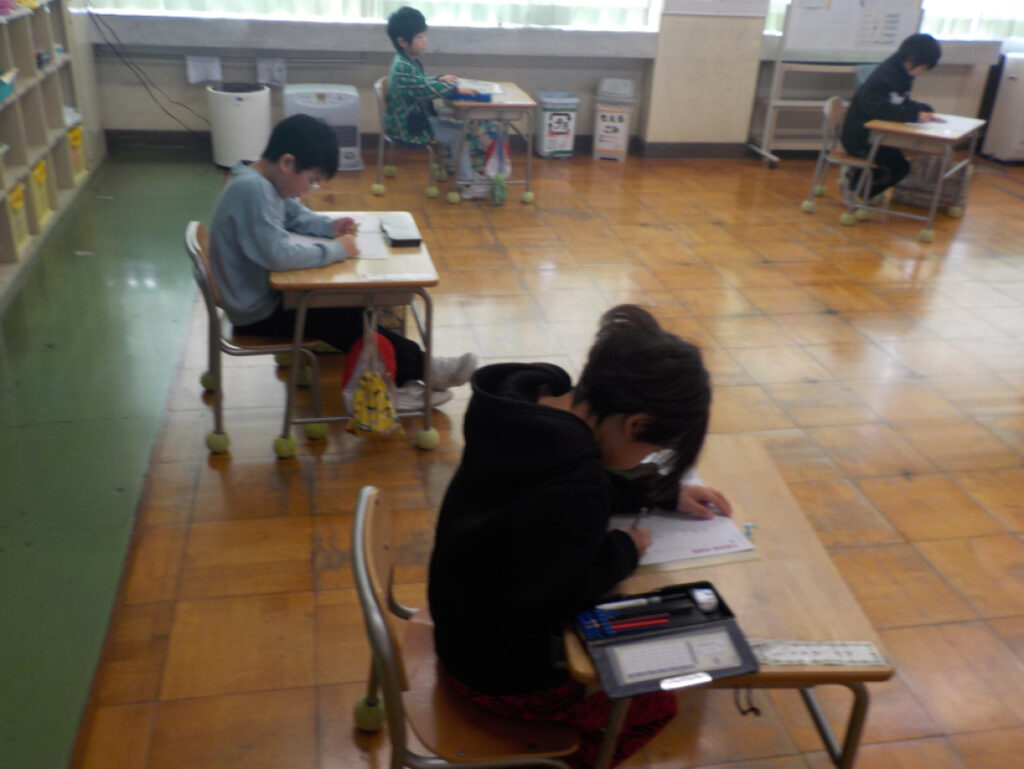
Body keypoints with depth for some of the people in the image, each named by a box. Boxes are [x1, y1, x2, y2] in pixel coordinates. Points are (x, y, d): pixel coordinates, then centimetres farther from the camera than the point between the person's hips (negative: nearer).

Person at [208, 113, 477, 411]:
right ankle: (419, 367, 7)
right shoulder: (252, 189, -28)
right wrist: (336, 250, -25)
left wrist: (330, 226, 0)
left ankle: (399, 376, 6)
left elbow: (295, 215, 19)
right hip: (257, 312, -10)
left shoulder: (262, 179, 2)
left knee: (351, 303, 6)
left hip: (266, 290, 10)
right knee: (345, 320, -7)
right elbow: (278, 253, -37)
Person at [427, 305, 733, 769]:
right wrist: (623, 550, -15)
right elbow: (546, 598, -28)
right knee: (656, 703, 12)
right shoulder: (571, 488, -38)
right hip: (498, 668, -8)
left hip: (471, 623, 8)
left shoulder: (535, 402, -11)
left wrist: (666, 492, 3)